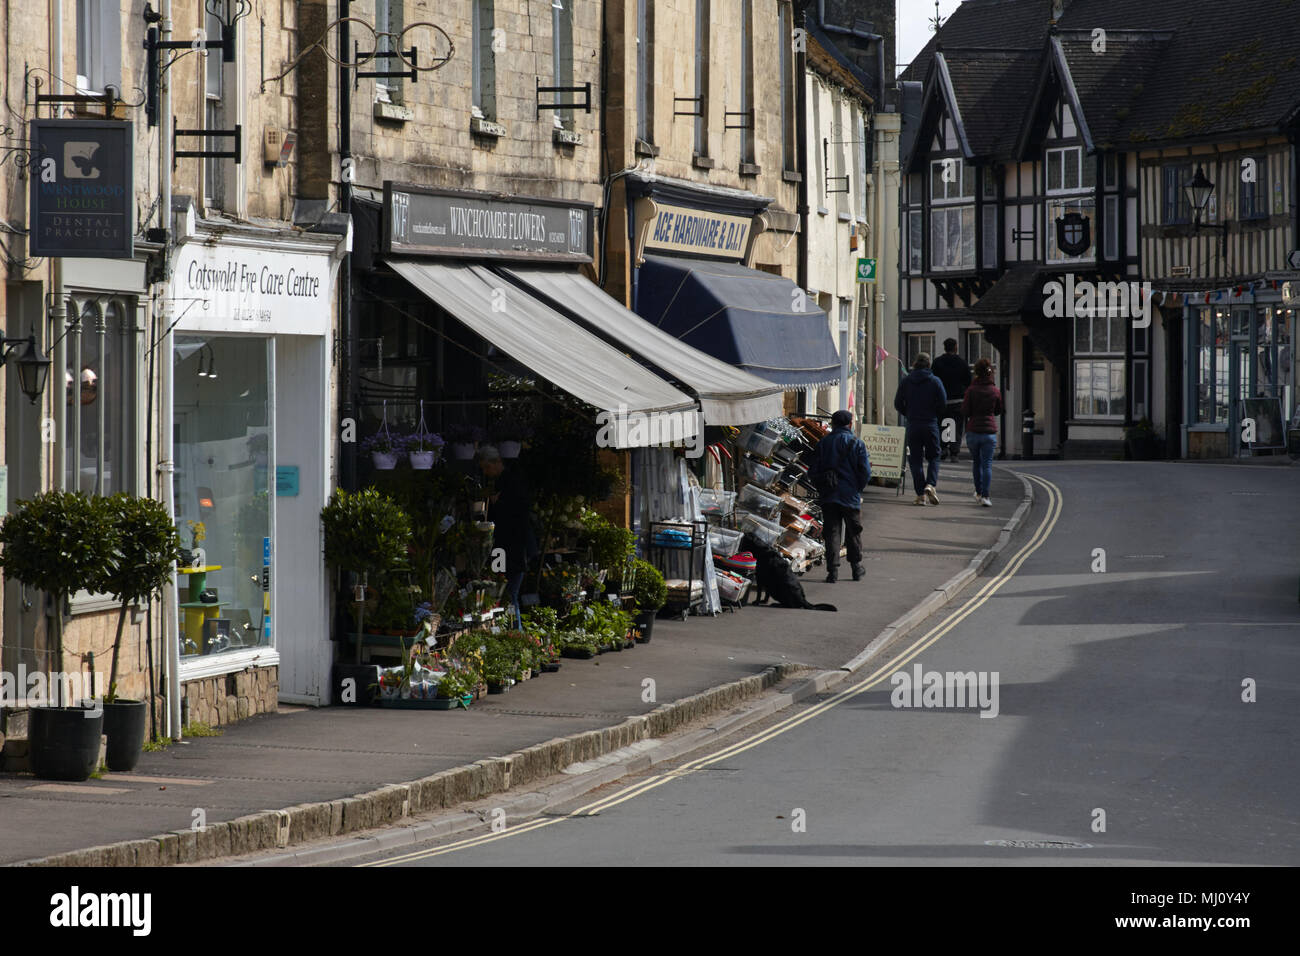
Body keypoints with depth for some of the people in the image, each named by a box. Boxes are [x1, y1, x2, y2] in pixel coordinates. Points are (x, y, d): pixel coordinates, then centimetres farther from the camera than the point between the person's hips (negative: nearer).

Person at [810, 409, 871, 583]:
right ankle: (857, 569, 22)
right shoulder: (857, 444, -3)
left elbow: (814, 472, 1)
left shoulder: (822, 444, 1)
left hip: (828, 497, 1)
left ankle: (833, 570, -6)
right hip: (851, 496, 0)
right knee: (854, 533, 14)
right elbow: (865, 472, -6)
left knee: (832, 533, 3)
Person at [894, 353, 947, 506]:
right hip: (931, 425, -1)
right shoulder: (935, 382, -4)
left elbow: (898, 404, 4)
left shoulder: (905, 381, 1)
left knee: (915, 459, 6)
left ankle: (921, 494, 0)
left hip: (913, 425, 1)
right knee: (933, 457, 10)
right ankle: (931, 484, -14)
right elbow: (943, 404, -4)